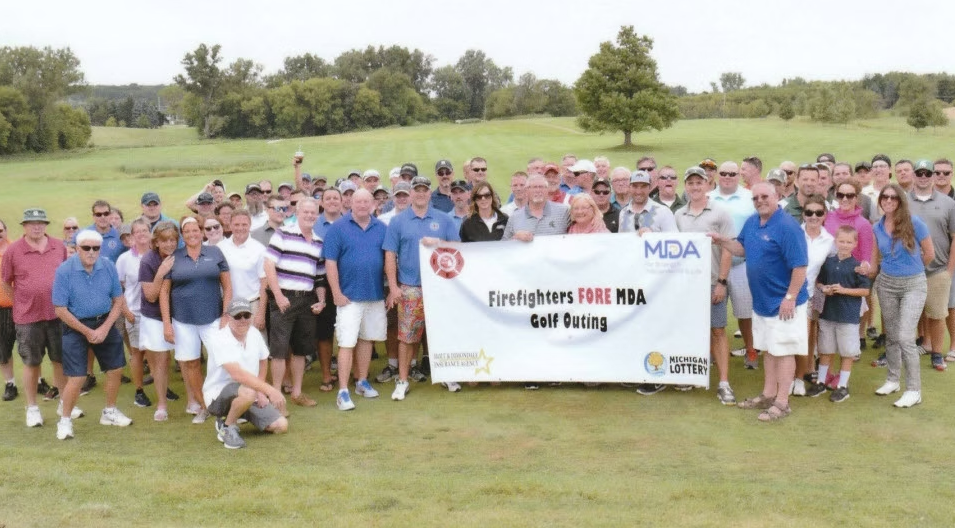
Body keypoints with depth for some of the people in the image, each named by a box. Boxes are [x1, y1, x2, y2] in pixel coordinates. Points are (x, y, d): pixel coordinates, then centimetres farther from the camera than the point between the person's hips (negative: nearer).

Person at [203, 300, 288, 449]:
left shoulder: (254, 335, 0)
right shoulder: (219, 339, -23)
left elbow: (263, 362, 18)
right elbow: (238, 374, -34)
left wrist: (261, 392, 6)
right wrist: (270, 390, -40)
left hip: (249, 395, 7)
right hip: (218, 395, -7)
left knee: (281, 426, -6)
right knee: (248, 392, -39)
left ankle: (241, 415, 17)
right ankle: (227, 426, -10)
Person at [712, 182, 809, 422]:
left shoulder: (787, 227, -19)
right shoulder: (752, 222, 6)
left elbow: (799, 266, -21)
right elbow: (741, 249, 18)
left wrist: (790, 297, -22)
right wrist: (722, 240, 0)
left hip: (783, 303, -8)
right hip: (762, 301, 8)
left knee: (783, 351, 0)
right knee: (768, 349, 17)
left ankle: (782, 403, 8)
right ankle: (768, 395, 29)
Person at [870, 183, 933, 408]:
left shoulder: (913, 223, -11)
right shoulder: (877, 228, 3)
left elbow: (929, 254, -3)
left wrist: (910, 269, 9)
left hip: (913, 285, -4)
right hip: (886, 284, 4)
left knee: (905, 337, -11)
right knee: (891, 336, 12)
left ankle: (914, 390, -1)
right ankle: (892, 380, 28)